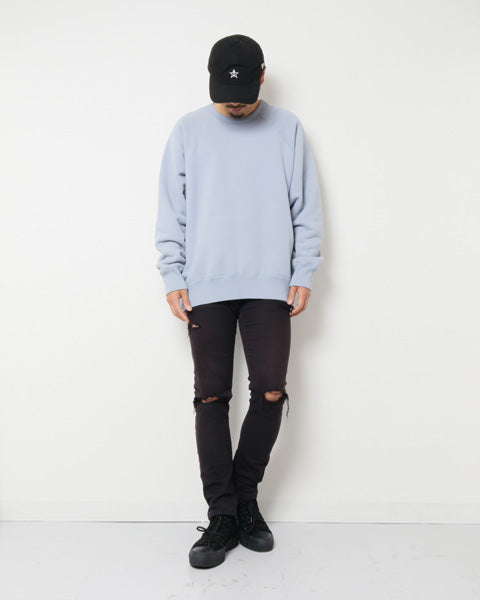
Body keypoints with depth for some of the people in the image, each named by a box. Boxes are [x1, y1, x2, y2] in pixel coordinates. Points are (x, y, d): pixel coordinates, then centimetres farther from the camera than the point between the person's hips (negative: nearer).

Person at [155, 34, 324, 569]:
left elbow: (307, 208, 8)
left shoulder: (287, 128, 7)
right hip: (205, 289, 0)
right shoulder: (188, 130, 8)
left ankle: (244, 497, 18)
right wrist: (173, 278, 0)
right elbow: (171, 211, 7)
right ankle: (224, 516, 11)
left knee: (270, 393, -4)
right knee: (211, 398, 0)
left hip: (270, 286, 0)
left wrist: (304, 274, 0)